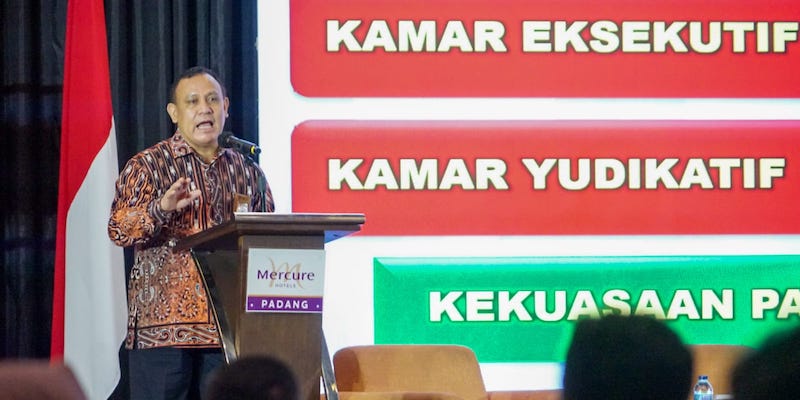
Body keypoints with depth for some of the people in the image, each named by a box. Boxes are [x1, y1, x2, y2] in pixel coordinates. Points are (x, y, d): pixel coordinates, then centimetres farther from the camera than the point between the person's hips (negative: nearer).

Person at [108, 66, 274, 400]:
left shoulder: (247, 172, 16)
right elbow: (119, 230, -11)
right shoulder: (147, 166, 3)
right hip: (163, 324, -4)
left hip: (228, 329, 4)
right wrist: (161, 208, -30)